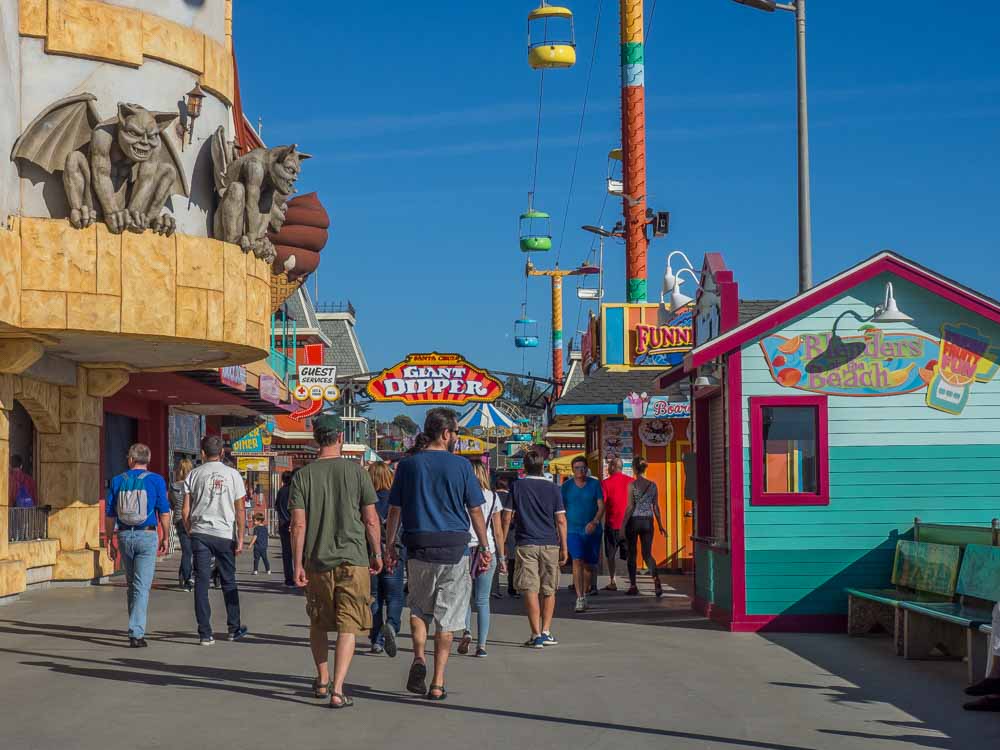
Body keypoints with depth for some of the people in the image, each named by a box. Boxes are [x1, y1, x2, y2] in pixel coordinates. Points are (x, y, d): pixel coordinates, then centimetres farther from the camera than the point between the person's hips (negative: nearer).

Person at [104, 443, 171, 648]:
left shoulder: (117, 481, 4)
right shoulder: (156, 480, -3)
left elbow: (109, 515, 5)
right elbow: (164, 512, -4)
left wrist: (109, 541, 12)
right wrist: (165, 537, 7)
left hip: (125, 536, 3)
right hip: (148, 535, -3)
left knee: (132, 584, 17)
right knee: (142, 586, -4)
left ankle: (136, 629, 25)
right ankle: (136, 633, -12)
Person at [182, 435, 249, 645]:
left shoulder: (194, 474, 4)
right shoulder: (232, 474, 2)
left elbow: (186, 511, 2)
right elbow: (240, 510, 0)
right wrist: (240, 538, 5)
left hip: (200, 533, 0)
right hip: (225, 534, 0)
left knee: (201, 583, 1)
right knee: (229, 582, 13)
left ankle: (205, 634, 0)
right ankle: (234, 629, 20)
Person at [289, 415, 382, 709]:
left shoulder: (303, 475, -1)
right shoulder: (356, 471, -4)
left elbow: (298, 525, -5)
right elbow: (371, 520, -2)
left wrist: (297, 565, -1)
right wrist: (377, 554, 10)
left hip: (317, 562, 2)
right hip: (353, 560, -2)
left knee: (318, 623, 18)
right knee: (347, 626, -1)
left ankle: (323, 681, 30)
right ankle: (337, 690, -11)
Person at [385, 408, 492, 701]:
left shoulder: (408, 465, 3)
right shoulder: (460, 465, -2)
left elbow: (394, 510, 4)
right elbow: (476, 511, 0)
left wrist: (390, 545, 12)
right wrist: (484, 548, 8)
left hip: (418, 546, 2)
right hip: (454, 547, -1)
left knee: (419, 608, 20)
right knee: (447, 616, 6)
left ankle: (419, 657, -4)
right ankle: (438, 683, 7)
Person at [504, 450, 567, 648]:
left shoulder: (516, 487, 1)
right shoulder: (553, 489, 4)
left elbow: (507, 518, 1)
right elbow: (561, 520, 1)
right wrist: (564, 548, 8)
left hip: (525, 544, -1)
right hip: (550, 544, 2)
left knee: (530, 590, -2)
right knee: (549, 590, 12)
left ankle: (536, 635, -7)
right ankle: (546, 632, 12)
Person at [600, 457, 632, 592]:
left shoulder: (606, 483, -8)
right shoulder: (631, 481, 2)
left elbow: (601, 505, -12)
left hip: (612, 523, -3)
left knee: (611, 554, 8)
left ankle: (612, 582, 6)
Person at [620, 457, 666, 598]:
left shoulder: (632, 485, -9)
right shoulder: (652, 485, 3)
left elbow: (630, 507, -12)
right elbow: (656, 507, 6)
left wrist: (623, 524, -9)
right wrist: (660, 525, 14)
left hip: (633, 521, -3)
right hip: (648, 522, 3)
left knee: (632, 554, 9)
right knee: (647, 554, 7)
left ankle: (633, 586, 13)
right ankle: (656, 580, -18)